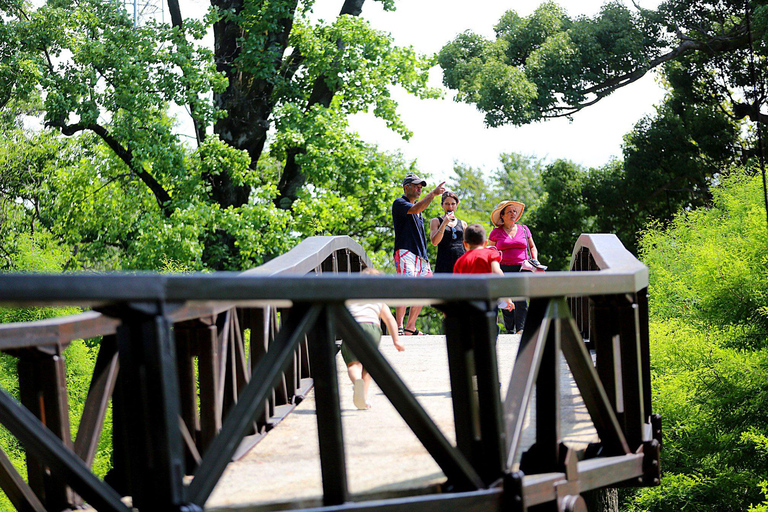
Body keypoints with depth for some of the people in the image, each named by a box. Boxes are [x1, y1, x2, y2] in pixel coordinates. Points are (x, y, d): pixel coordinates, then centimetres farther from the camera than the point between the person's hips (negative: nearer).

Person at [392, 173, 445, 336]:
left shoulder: (418, 206, 26)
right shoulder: (399, 203, -1)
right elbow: (415, 209, -24)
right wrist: (433, 193, -25)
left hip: (420, 256, 9)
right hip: (405, 253, -9)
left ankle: (410, 328, 15)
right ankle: (399, 327, -28)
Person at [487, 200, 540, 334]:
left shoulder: (524, 229, 14)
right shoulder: (496, 232, 9)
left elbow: (532, 247, 25)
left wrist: (535, 260, 10)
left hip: (522, 269, 0)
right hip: (504, 270, 0)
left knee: (522, 300, -16)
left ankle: (521, 329, -17)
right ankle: (510, 331, 7)